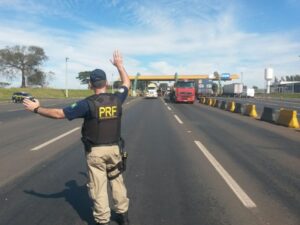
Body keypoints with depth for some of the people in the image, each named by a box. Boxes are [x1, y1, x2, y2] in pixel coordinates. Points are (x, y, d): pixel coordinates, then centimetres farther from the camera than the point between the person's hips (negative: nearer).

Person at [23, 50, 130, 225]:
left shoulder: (87, 104, -16)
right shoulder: (116, 99, -4)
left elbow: (59, 113, -14)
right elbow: (127, 83, 16)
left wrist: (37, 109, -1)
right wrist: (119, 64, 25)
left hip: (95, 151, -4)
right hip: (114, 148, 4)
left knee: (98, 187, 8)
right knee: (117, 181, 19)